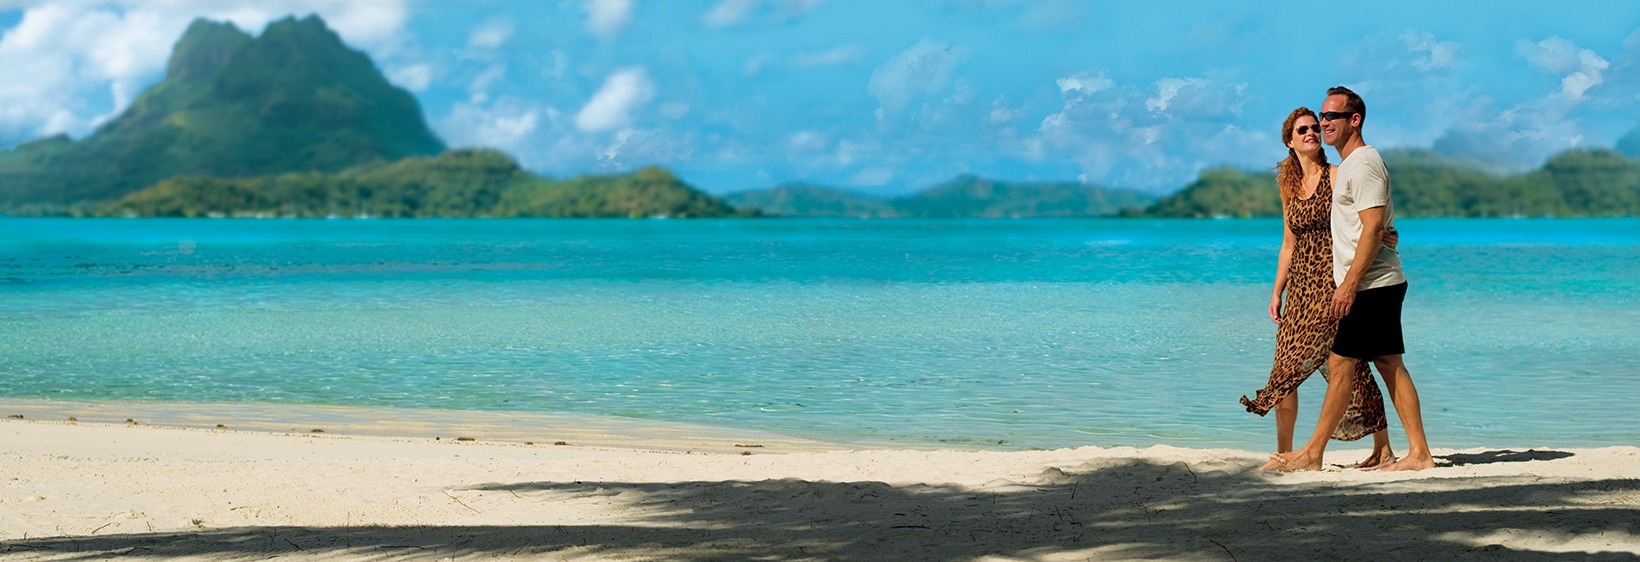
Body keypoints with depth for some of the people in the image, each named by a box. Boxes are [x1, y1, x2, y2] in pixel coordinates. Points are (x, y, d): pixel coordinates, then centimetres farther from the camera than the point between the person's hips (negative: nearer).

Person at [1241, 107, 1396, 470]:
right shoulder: (1289, 185, 14)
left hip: (1333, 280, -6)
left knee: (1349, 365, -6)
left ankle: (1383, 450, 3)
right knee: (1285, 369, 2)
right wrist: (1277, 292, 16)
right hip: (1301, 286, 6)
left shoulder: (1336, 177, -4)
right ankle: (1284, 454, 9)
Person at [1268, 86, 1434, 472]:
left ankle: (1312, 454, -4)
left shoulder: (1363, 163, -13)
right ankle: (1419, 453, 7)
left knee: (1341, 364, -7)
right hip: (1380, 284, 10)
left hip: (1371, 284, -10)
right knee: (1390, 366, 8)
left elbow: (1373, 228, -21)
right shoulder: (1349, 164, 20)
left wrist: (1349, 283, -23)